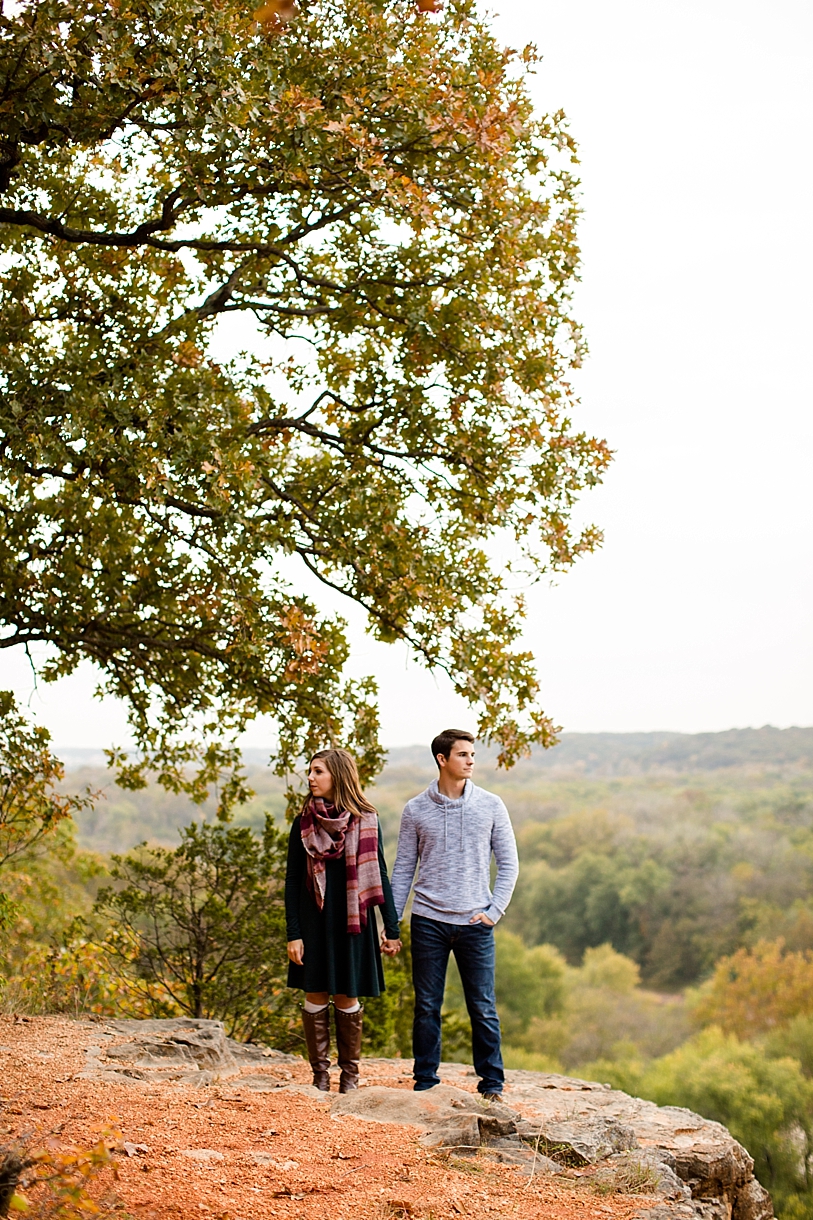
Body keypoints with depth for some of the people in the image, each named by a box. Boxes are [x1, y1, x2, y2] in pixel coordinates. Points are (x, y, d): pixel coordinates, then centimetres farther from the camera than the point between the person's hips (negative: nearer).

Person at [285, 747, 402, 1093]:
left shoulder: (365, 821, -1)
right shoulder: (304, 823, 2)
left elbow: (379, 876, 3)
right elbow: (292, 880, 3)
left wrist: (391, 929, 1)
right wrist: (293, 934, -4)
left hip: (351, 921, -1)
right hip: (313, 920, 1)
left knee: (347, 1000, 5)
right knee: (315, 997, 3)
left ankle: (350, 1075, 17)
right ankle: (320, 1076, 13)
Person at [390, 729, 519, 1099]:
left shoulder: (490, 806, 2)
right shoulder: (416, 809, 3)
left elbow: (509, 864, 6)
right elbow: (403, 869, 7)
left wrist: (494, 910, -4)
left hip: (474, 924, 0)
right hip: (428, 921, 0)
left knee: (483, 1007, 2)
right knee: (427, 1006, 6)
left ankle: (492, 1081, 13)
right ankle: (425, 1079, 16)